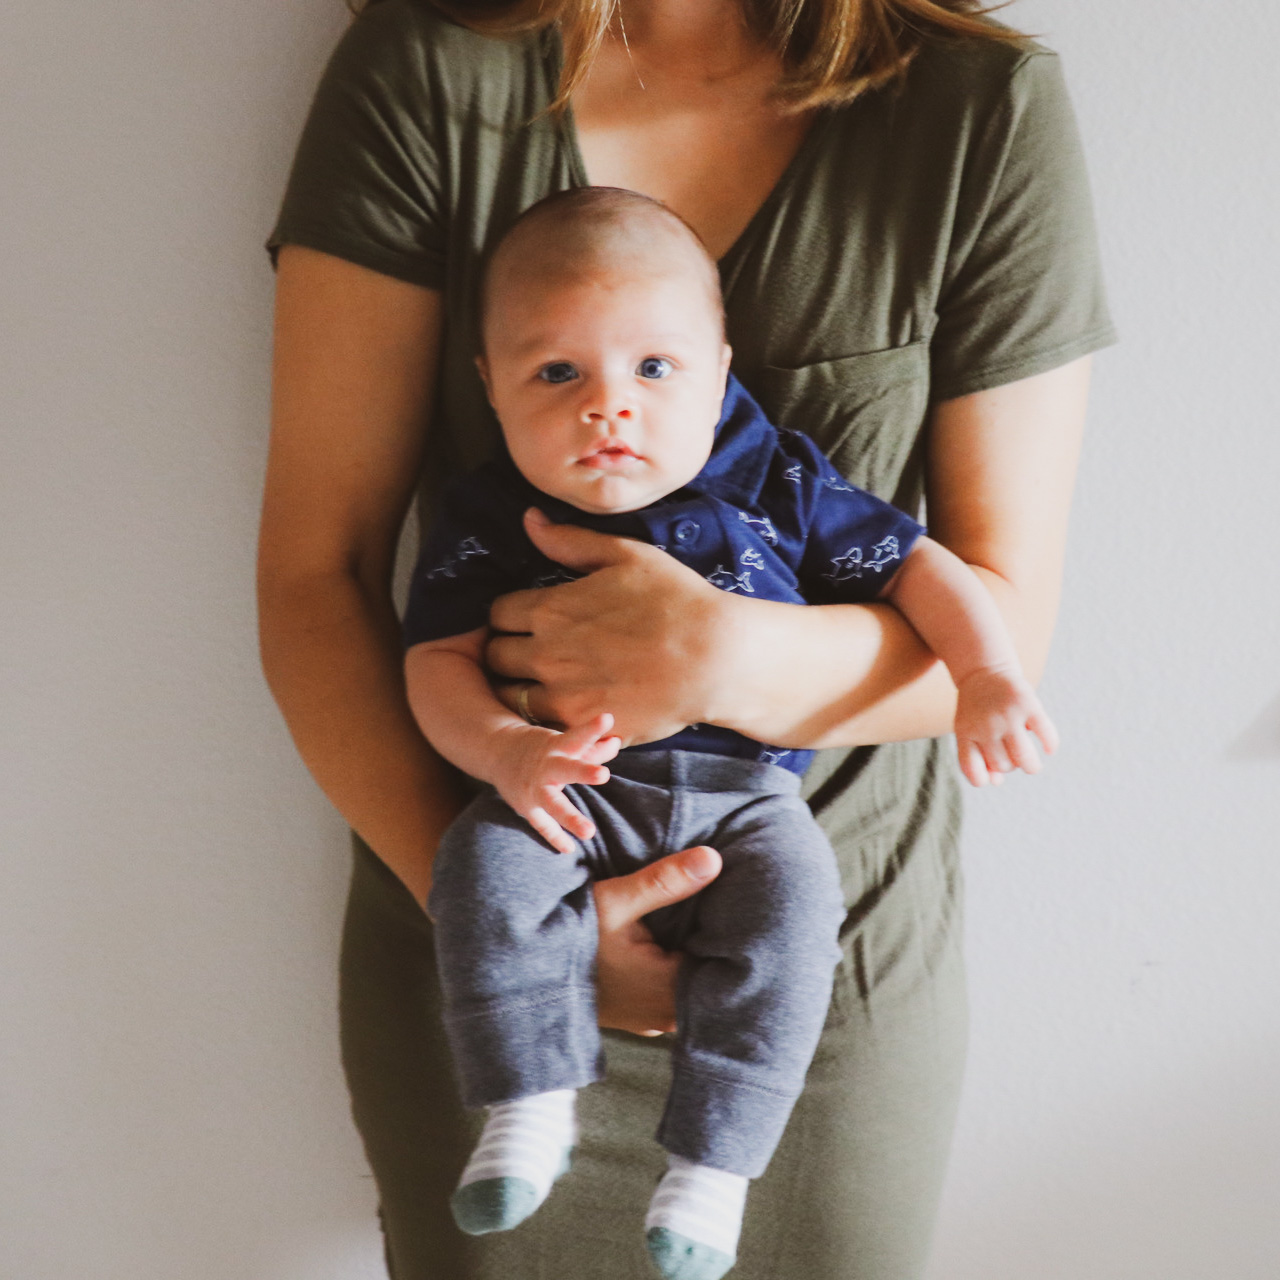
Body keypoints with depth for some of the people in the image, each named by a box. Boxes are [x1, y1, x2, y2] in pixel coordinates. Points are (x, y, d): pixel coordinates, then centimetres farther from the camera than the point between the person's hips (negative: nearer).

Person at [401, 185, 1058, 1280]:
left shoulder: (779, 489, 1)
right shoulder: (491, 518, 0)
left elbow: (919, 567, 7)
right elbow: (437, 662, -3)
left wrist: (988, 675, -10)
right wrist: (507, 750, -24)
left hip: (744, 791, 0)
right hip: (567, 790, 0)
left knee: (792, 897, -26)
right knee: (484, 869, -27)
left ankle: (713, 1157, -14)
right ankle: (532, 1106, -10)